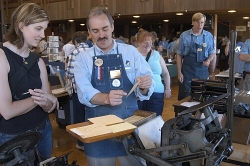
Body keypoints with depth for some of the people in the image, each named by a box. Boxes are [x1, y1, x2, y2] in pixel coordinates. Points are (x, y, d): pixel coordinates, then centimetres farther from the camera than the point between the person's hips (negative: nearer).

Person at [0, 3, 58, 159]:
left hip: (43, 130, 6)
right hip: (13, 137, -6)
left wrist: (44, 101, -21)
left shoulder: (38, 61, 2)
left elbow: (49, 107, 0)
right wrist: (38, 98, -11)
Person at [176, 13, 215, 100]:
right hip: (187, 71, -2)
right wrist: (179, 72, -3)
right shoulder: (184, 35, -2)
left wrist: (209, 60, -10)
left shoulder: (209, 36, 3)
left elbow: (212, 53, 13)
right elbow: (179, 55, 1)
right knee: (185, 98, 2)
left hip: (203, 71, 2)